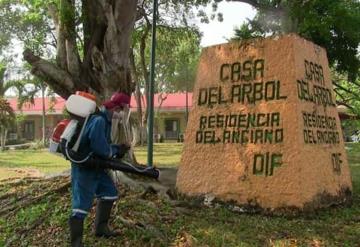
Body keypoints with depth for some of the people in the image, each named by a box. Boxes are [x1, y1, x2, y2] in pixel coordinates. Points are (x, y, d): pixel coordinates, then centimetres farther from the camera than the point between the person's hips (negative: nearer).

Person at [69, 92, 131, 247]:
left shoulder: (105, 119, 8)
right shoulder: (98, 120, -25)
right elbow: (101, 149, -29)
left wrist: (118, 149, -1)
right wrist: (116, 151, -9)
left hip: (95, 166, 11)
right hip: (83, 167, -11)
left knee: (109, 193, 18)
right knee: (81, 204, -7)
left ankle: (101, 228, 29)